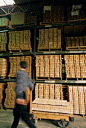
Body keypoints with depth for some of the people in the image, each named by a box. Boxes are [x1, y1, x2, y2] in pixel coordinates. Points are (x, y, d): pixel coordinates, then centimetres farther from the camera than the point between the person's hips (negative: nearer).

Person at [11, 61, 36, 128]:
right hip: (22, 95, 8)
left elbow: (19, 84, -24)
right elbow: (31, 85, 17)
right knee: (16, 112, 20)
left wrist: (18, 97, -28)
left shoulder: (19, 73, -12)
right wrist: (31, 88, 42)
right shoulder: (26, 75, 11)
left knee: (22, 114, -2)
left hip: (20, 95, -8)